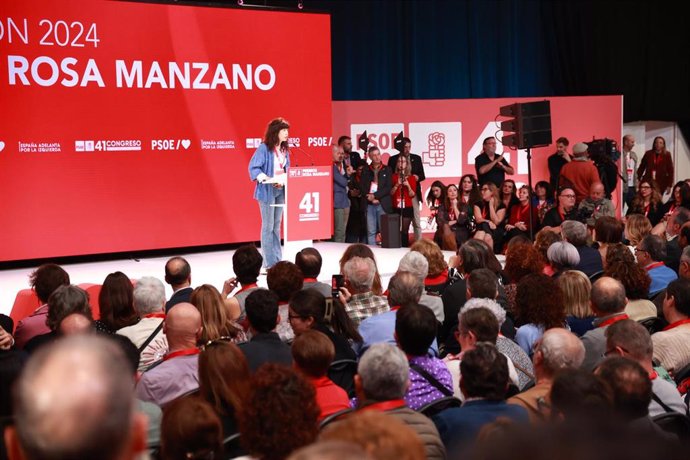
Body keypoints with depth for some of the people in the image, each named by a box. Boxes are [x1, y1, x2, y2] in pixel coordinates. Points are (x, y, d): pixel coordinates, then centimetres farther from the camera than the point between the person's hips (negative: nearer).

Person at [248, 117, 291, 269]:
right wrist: (267, 179, -24)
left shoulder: (285, 150, 11)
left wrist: (285, 179, -3)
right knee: (268, 226, -4)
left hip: (281, 190, 7)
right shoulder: (264, 148, -11)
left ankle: (277, 260, 19)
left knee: (277, 226, 12)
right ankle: (269, 263, 1)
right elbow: (253, 168, -13)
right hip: (267, 191, -7)